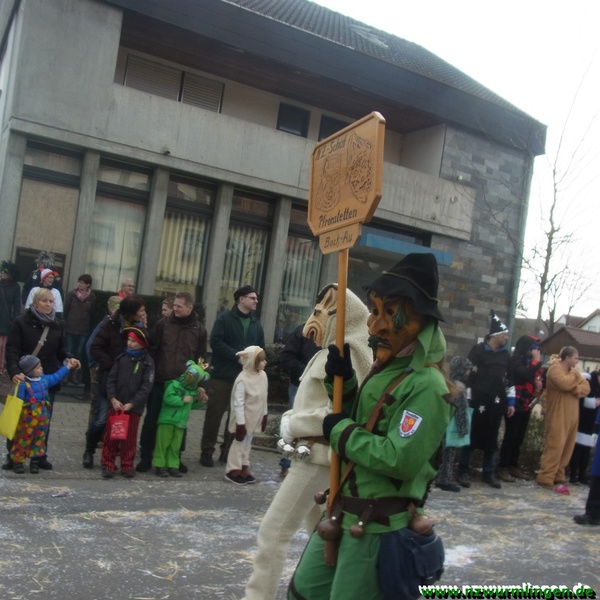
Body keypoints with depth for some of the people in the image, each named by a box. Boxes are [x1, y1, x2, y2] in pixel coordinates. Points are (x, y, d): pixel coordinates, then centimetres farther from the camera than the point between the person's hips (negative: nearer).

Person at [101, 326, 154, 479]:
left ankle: (127, 466, 19)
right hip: (116, 404, 2)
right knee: (111, 436, 5)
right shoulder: (121, 358, 5)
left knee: (130, 438, 7)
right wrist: (113, 398, -10)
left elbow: (146, 386, -8)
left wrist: (132, 403, -14)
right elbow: (111, 379, 4)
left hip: (134, 407, -2)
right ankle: (108, 465, 15)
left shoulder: (148, 362, -4)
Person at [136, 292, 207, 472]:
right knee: (151, 420, 4)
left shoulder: (199, 330, 1)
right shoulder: (163, 324, 1)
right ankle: (146, 458, 14)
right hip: (160, 381, 0)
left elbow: (201, 359, 6)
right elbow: (152, 350, 5)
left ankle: (175, 458, 22)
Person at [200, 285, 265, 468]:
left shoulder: (256, 324, 13)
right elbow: (215, 342, -12)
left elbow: (261, 348, 13)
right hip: (222, 376, -5)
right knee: (214, 415, 1)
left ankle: (228, 453, 18)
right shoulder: (225, 318, -3)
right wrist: (237, 355, -18)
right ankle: (206, 452, 12)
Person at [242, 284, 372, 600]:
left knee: (273, 530, -7)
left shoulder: (345, 352, -15)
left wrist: (293, 425, -17)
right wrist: (293, 417, 2)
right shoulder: (333, 352, 16)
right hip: (317, 455, 10)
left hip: (320, 455, -10)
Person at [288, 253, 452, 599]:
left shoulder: (427, 385, -22)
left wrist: (342, 431, -17)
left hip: (380, 526, -9)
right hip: (346, 512, 9)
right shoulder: (386, 369, 8)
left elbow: (400, 460, -31)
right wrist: (341, 379, 2)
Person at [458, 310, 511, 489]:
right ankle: (463, 472, 8)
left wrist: (510, 402, 12)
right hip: (478, 401, -5)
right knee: (472, 435, 0)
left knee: (492, 438, 9)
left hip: (497, 402, 5)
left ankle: (489, 473, 19)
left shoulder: (506, 354, 12)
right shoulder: (478, 350, -5)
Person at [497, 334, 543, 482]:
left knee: (519, 437, 10)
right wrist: (536, 361, -12)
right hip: (515, 404, -7)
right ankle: (503, 468, -1)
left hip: (526, 405, 7)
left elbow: (537, 379, 21)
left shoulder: (532, 363, 13)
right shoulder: (515, 360, -8)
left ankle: (513, 466, 18)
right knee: (510, 436, -6)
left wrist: (539, 385, -2)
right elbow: (526, 375, -23)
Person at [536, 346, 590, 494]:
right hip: (558, 416, -8)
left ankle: (558, 477, 15)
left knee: (566, 448, 8)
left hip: (571, 416, 8)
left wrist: (575, 389, -11)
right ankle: (545, 478, -10)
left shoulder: (573, 371, 19)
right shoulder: (555, 369, -8)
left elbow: (586, 388, 10)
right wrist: (576, 376, -7)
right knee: (554, 447, -11)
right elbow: (565, 384, -26)